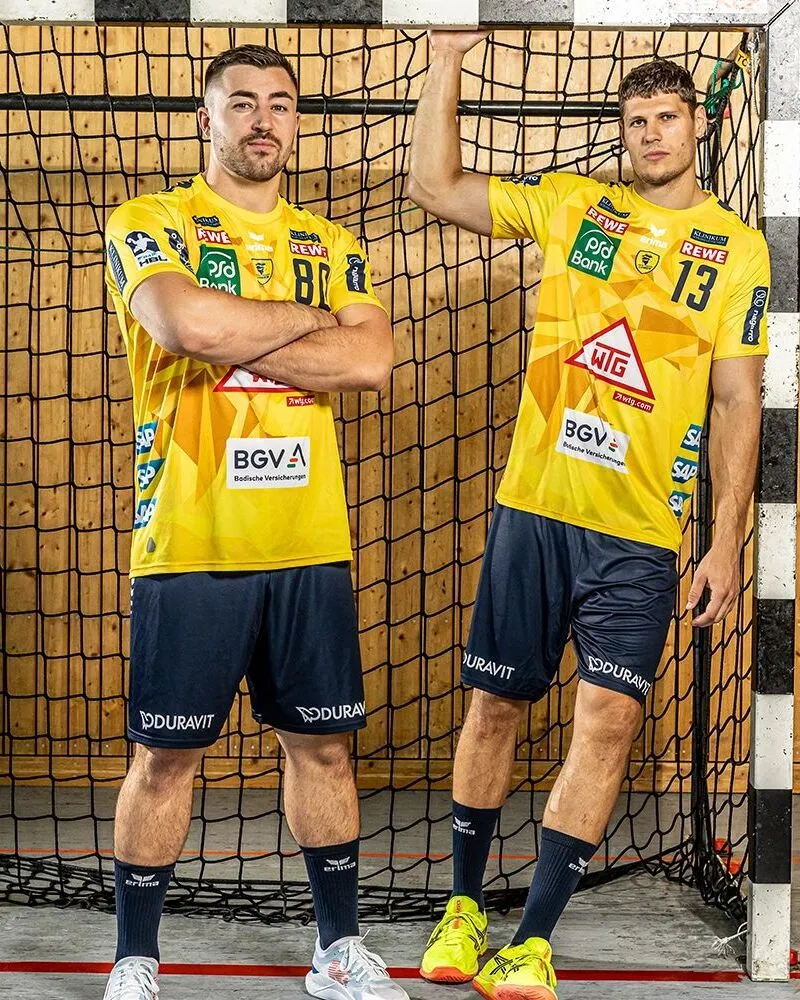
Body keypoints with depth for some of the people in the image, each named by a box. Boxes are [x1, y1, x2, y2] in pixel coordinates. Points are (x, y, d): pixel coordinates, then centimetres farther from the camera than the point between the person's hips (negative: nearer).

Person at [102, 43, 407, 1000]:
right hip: (189, 544, -4)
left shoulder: (331, 245, 13)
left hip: (310, 544, 4)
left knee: (322, 744, 11)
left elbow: (371, 361, -5)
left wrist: (234, 339, -11)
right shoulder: (150, 223, 1)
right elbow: (187, 323, -21)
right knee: (166, 755, 3)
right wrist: (307, 320, -5)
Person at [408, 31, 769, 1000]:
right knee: (496, 703, 8)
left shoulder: (738, 248, 4)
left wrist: (726, 542, -4)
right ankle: (462, 909, 26)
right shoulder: (567, 202, 7)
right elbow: (433, 184, 8)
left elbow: (738, 403, 2)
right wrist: (448, 58, 1)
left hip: (640, 533, -1)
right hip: (531, 510, 1)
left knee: (609, 719, -9)